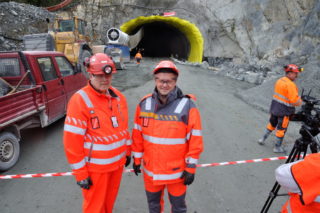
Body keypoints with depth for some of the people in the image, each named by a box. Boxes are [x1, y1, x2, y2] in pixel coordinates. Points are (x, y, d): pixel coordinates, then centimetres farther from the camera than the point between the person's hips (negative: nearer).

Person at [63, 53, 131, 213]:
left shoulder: (118, 97, 2)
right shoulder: (80, 100, -19)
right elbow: (72, 141, -18)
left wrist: (127, 151, 15)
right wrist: (80, 173, -14)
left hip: (118, 162, 6)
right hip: (95, 167, -5)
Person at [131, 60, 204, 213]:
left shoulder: (187, 106, -16)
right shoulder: (145, 104, -5)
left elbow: (195, 140, -12)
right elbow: (137, 135, 2)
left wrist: (191, 168, -9)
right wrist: (137, 159, 7)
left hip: (177, 170, -3)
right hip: (151, 169, 3)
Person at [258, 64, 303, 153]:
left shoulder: (279, 80, 3)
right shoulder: (290, 85, -22)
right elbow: (295, 101, -24)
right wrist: (300, 101, -2)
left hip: (275, 107, 8)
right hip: (284, 111, -7)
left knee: (272, 124, 25)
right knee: (281, 129, 8)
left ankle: (263, 139, 33)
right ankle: (277, 147, 21)